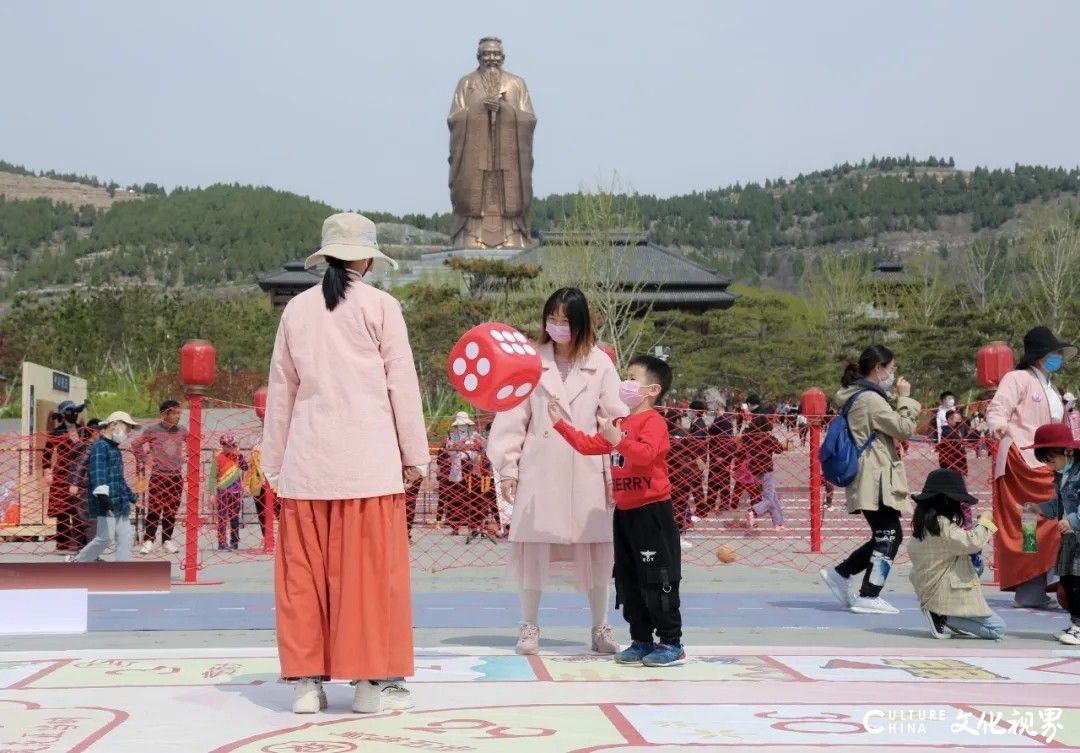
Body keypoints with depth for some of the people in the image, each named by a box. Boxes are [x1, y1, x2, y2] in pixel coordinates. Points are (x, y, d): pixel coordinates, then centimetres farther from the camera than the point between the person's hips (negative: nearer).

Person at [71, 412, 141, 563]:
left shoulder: (114, 448, 22)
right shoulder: (100, 447, -9)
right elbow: (97, 473, -22)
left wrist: (131, 496, 36)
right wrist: (102, 494, -32)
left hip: (120, 503, 10)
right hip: (106, 504, -10)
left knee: (125, 537, 4)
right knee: (106, 537, -9)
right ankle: (76, 562, 9)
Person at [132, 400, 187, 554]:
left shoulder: (182, 431, 5)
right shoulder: (153, 430, -5)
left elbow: (189, 446, 24)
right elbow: (136, 445, 7)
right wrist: (142, 462, 7)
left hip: (176, 476, 3)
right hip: (157, 476, -3)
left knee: (171, 511, 6)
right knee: (154, 510, -5)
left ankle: (167, 540, 15)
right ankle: (148, 540, 0)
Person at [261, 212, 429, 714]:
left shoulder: (297, 309, 8)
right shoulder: (380, 306, -1)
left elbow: (281, 391, 11)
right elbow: (402, 385, -1)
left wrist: (273, 462, 17)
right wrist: (415, 456, 5)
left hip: (307, 460, 3)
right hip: (368, 460, -3)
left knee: (304, 571, 7)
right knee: (370, 569, 2)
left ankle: (307, 681, 11)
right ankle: (372, 682, 5)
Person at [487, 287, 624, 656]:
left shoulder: (599, 364, 4)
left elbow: (616, 415, 1)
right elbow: (513, 418, 3)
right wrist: (507, 468, 0)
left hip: (584, 470, 0)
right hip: (539, 471, 0)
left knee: (592, 546, 4)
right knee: (535, 544, 3)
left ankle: (601, 628, 17)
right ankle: (529, 626, 17)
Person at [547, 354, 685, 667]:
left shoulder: (653, 421, -12)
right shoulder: (621, 423, 16)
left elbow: (645, 453, -29)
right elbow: (588, 445, 19)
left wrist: (619, 440, -39)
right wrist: (561, 423, 16)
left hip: (652, 511, -9)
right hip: (624, 512, 9)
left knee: (657, 581, -4)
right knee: (628, 582, 12)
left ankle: (672, 644, 4)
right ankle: (641, 641, 21)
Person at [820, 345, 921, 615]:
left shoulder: (855, 396, 17)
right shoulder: (871, 399, -15)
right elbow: (905, 429, -15)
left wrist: (898, 399, 15)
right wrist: (904, 398, -3)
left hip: (867, 478, 10)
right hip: (876, 478, -10)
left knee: (884, 537, 15)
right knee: (889, 536, -4)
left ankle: (839, 573, 18)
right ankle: (868, 597, -1)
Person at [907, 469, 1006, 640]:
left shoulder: (923, 523, 7)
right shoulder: (942, 526, -20)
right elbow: (972, 543, -27)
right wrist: (985, 522, -9)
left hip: (928, 593, 9)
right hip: (947, 597, -9)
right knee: (998, 628, -1)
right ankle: (945, 621, -9)